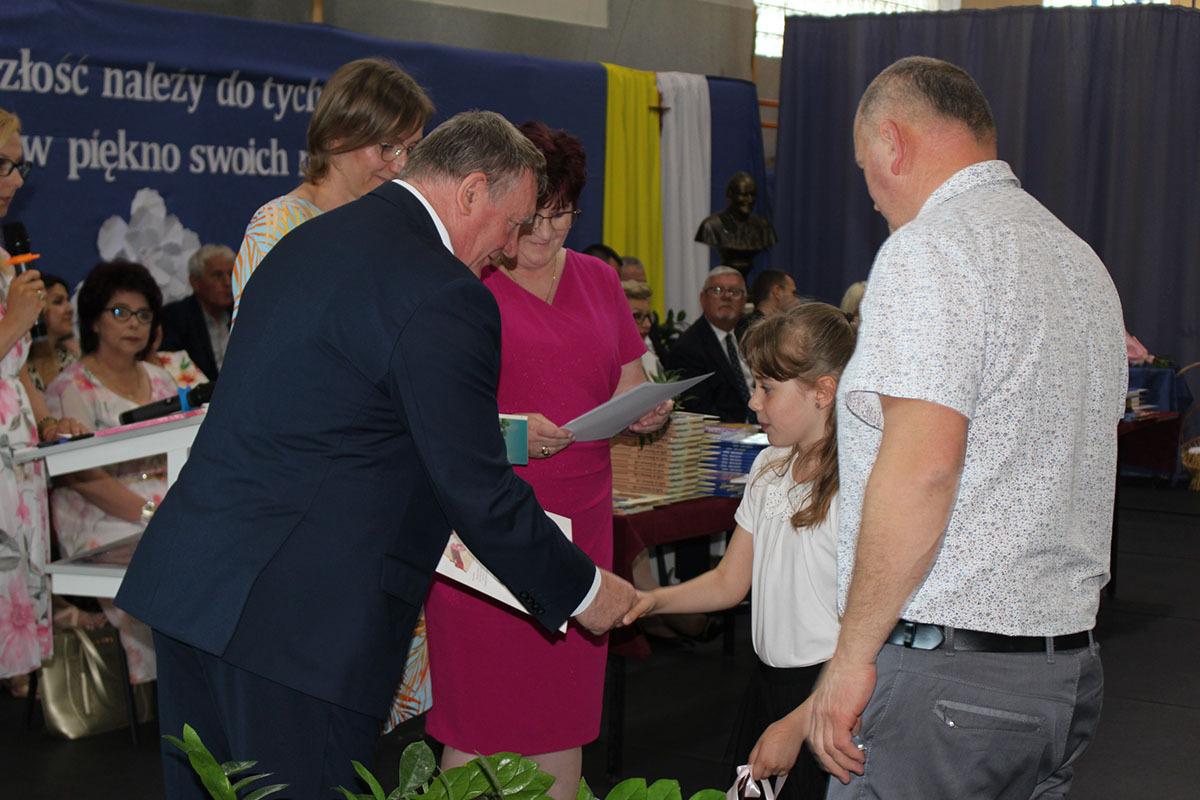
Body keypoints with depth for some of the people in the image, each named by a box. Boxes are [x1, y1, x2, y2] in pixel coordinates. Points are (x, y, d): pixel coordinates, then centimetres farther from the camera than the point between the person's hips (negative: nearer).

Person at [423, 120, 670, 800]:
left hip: (580, 522, 5)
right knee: (478, 722, -3)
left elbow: (631, 386, 18)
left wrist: (650, 413, -4)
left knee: (564, 717, 9)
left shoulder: (599, 280, 15)